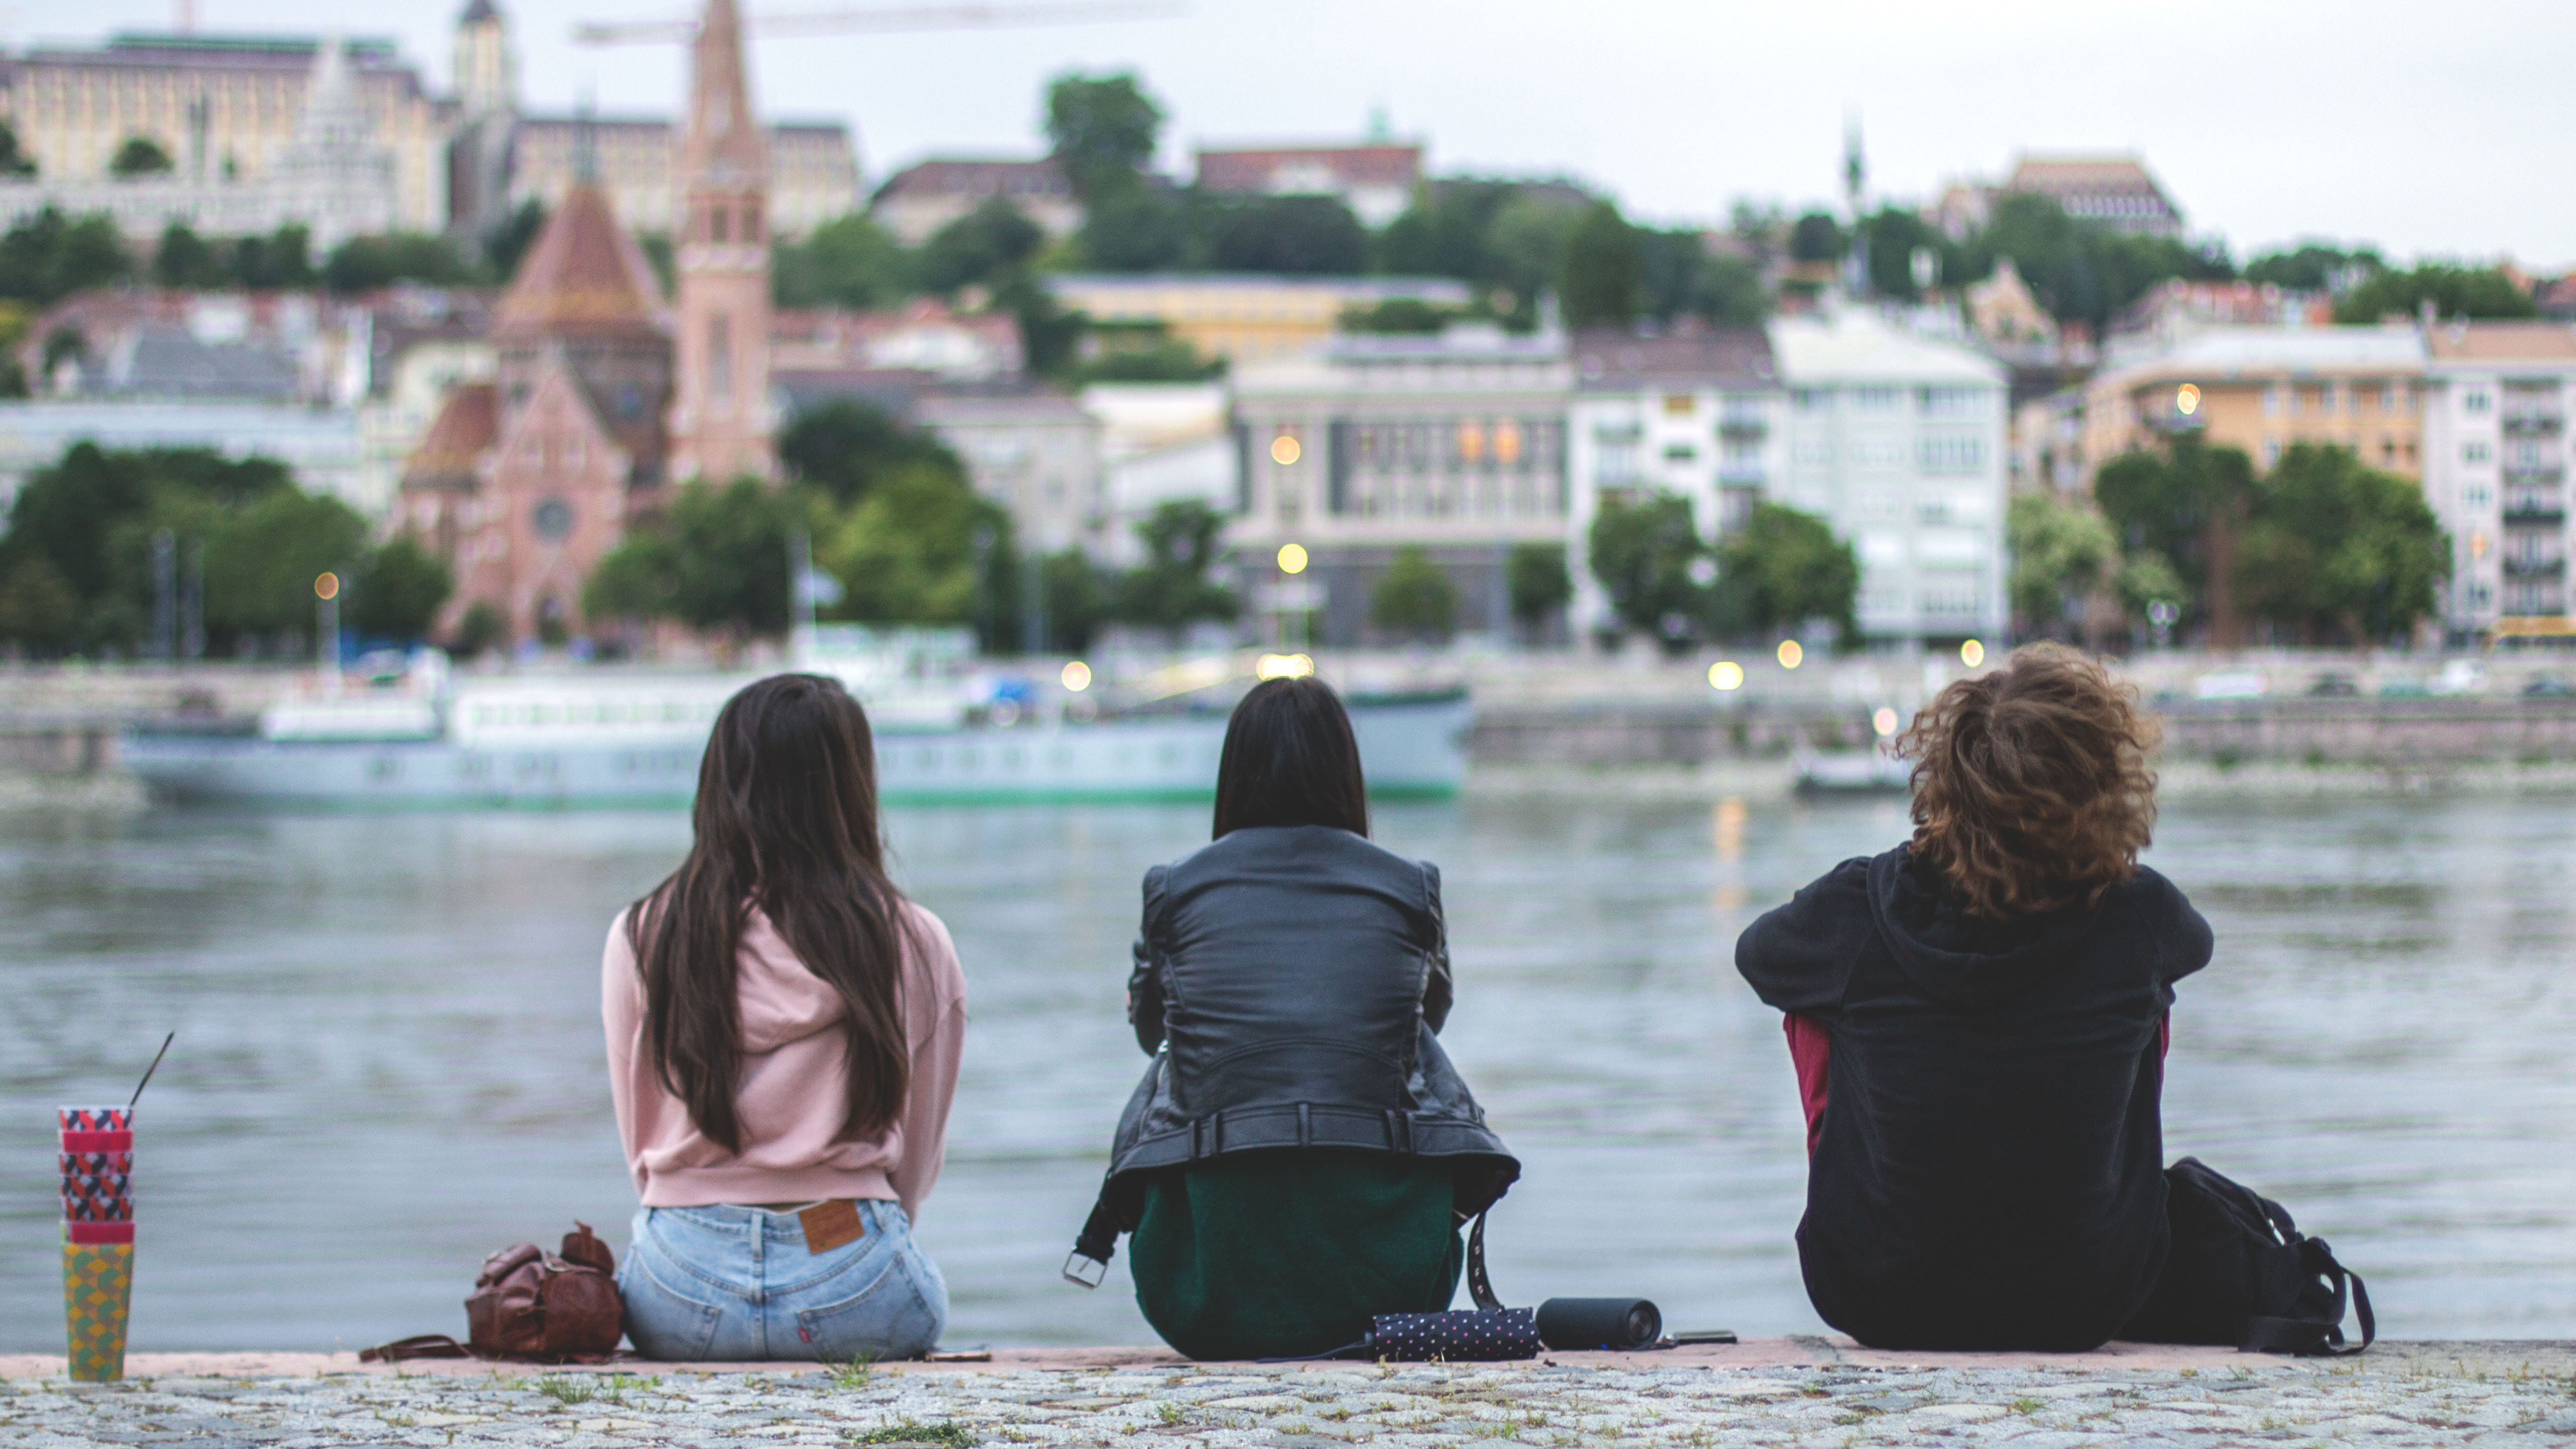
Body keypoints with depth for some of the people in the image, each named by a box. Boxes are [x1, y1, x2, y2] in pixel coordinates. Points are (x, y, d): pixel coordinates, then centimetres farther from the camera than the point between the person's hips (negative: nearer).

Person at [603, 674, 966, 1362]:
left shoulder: (640, 940, 1)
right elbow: (918, 1156, 8)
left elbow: (641, 1147, 9)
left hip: (678, 1303, 2)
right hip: (854, 1292, -2)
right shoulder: (916, 946, -3)